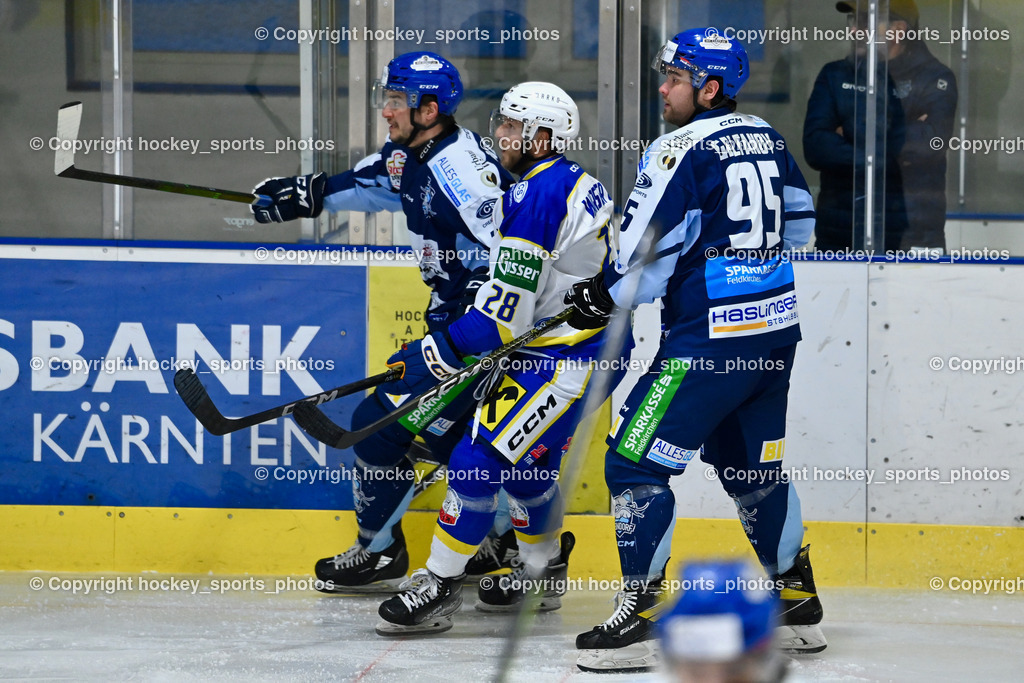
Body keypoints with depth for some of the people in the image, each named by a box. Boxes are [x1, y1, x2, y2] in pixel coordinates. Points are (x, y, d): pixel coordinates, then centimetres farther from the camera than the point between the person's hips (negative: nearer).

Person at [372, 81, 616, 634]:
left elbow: (507, 310, -22)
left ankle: (440, 585, -10)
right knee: (526, 459, 23)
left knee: (482, 455, -12)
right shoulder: (578, 185, 12)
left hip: (562, 360, -11)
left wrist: (441, 353, -17)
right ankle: (544, 572, 38)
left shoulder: (537, 196, -20)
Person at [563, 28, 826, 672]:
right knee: (755, 467, 20)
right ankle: (799, 603, 26)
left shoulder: (683, 150, -13)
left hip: (710, 340, -8)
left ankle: (638, 618, -7)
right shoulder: (769, 140, 10)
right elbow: (799, 222, 24)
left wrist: (601, 296, 1)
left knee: (637, 460, -4)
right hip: (777, 331, 8)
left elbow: (646, 252, -14)